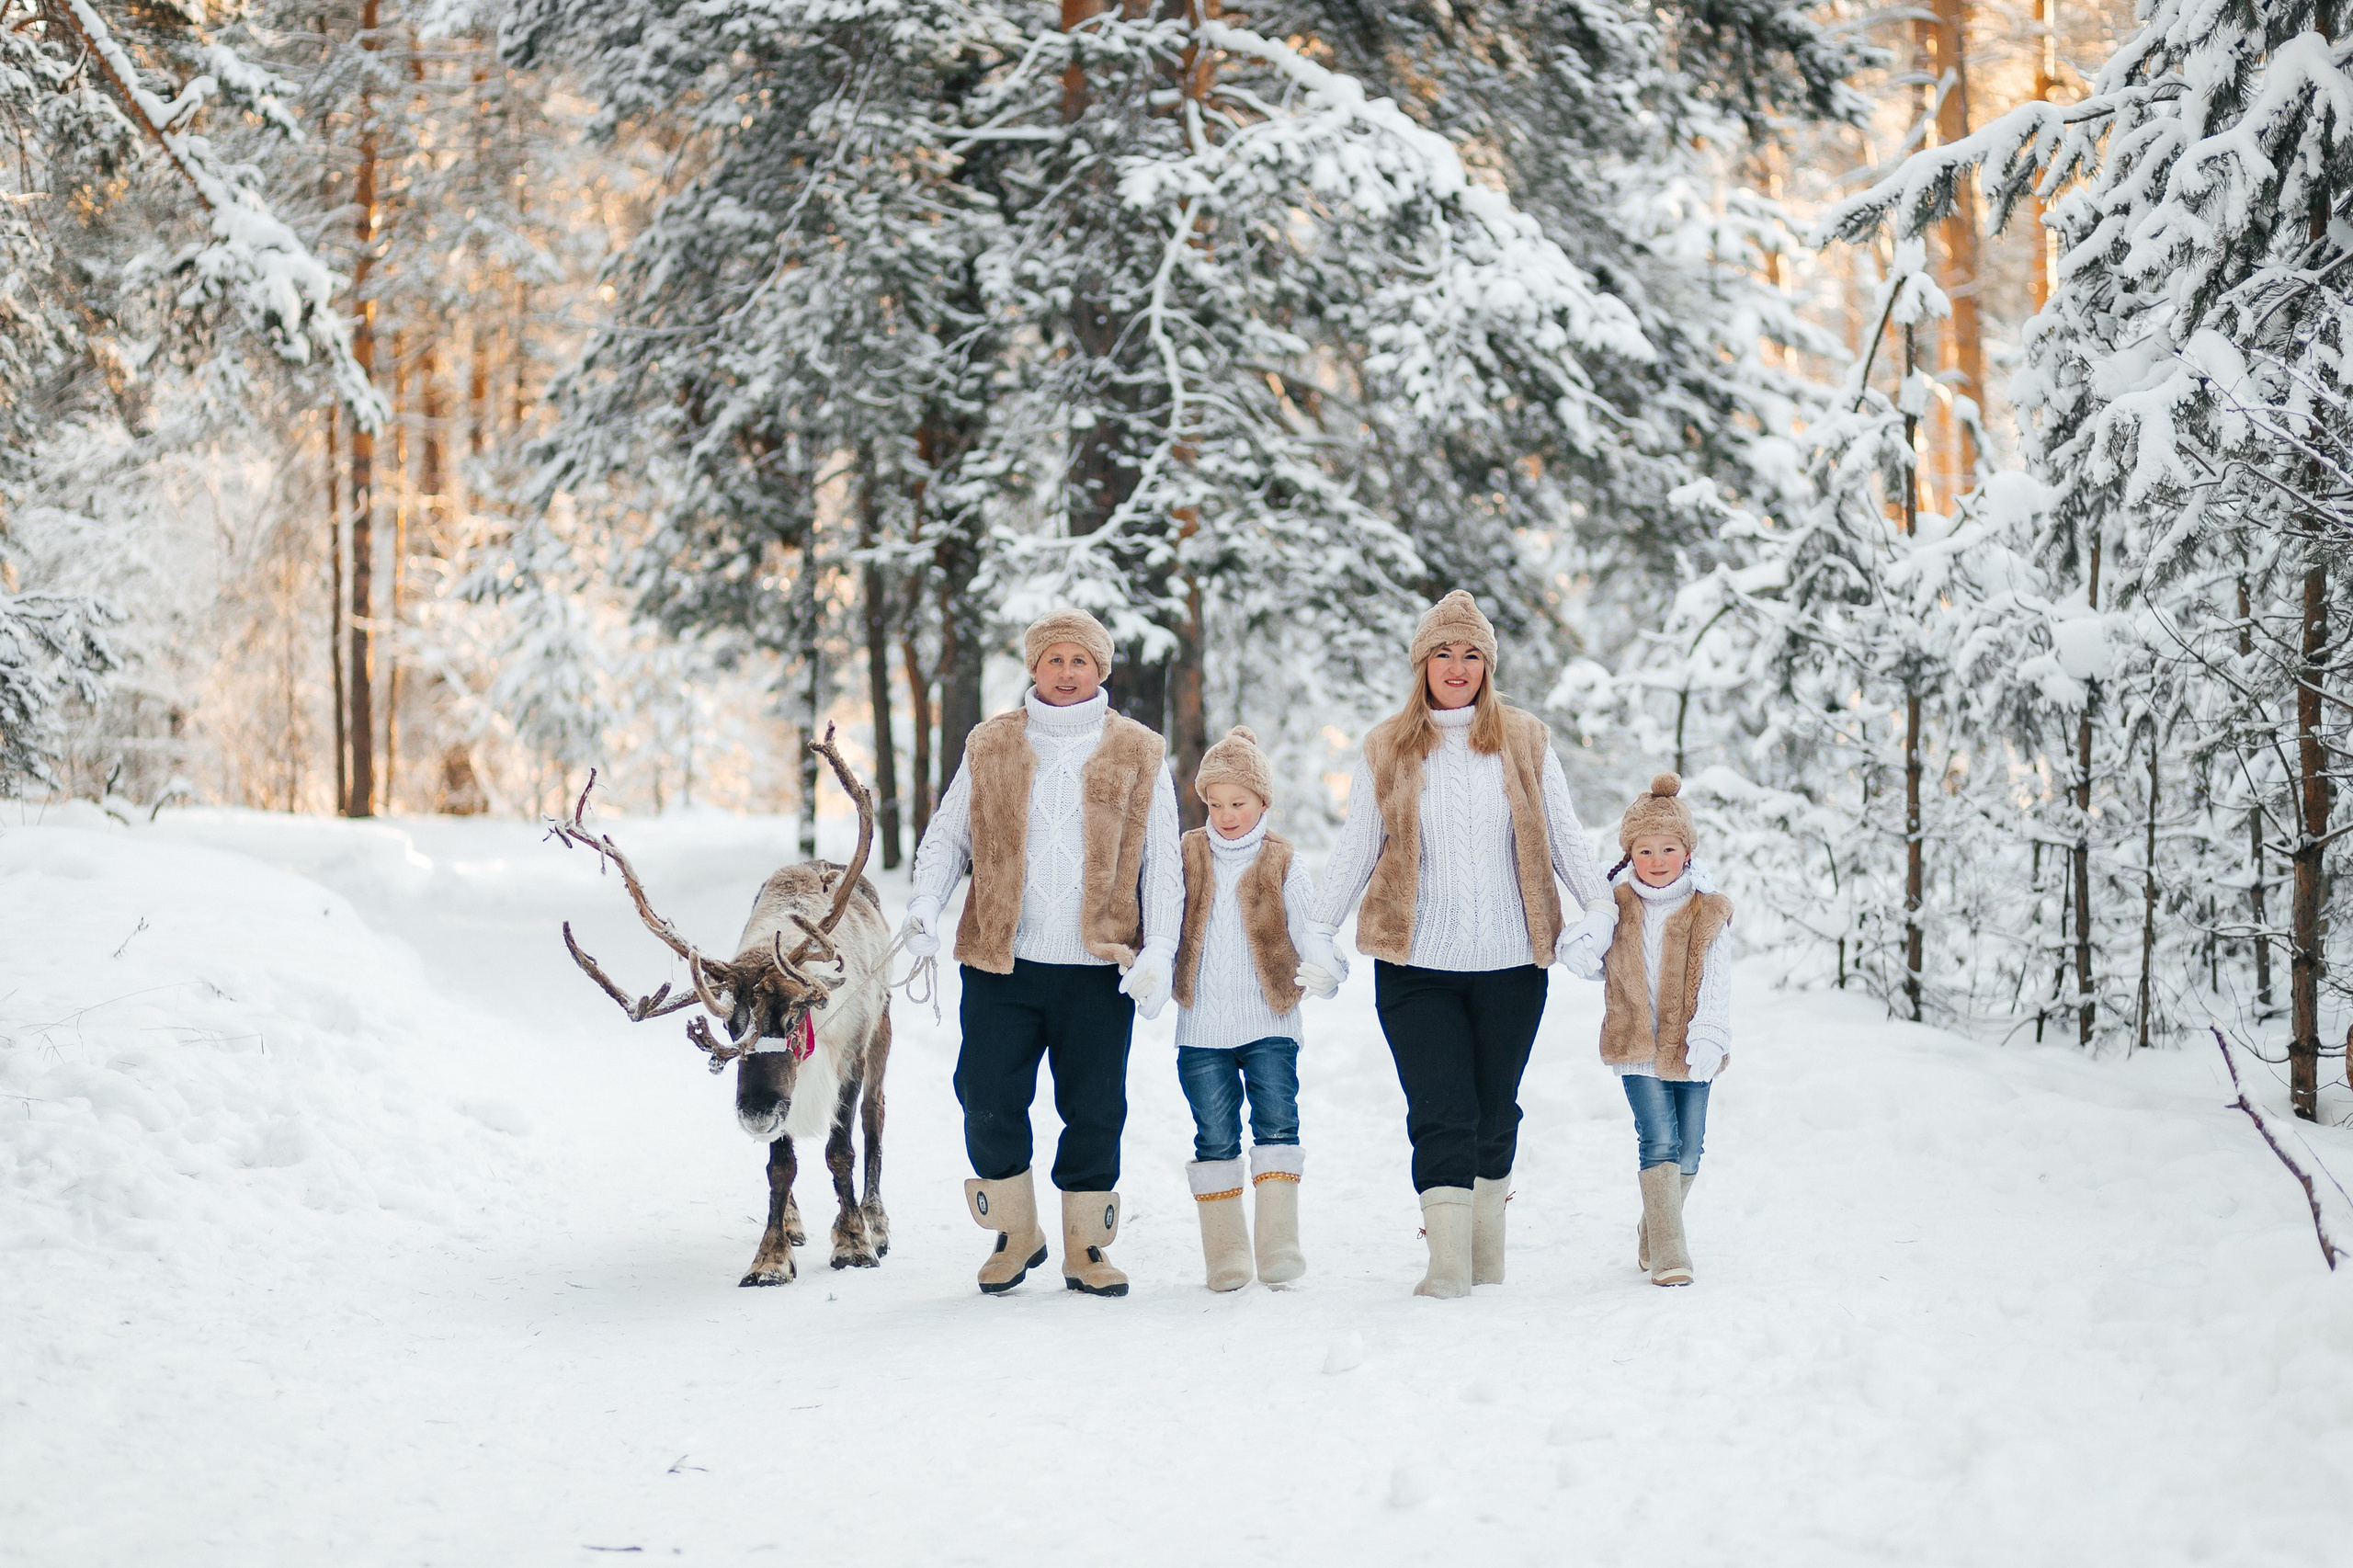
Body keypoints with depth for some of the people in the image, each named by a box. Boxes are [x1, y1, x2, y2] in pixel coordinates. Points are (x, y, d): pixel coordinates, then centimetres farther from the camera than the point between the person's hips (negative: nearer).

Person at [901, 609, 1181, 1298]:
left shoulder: (1137, 755, 6)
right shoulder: (990, 747, 8)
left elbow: (1161, 865, 6)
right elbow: (947, 835, 12)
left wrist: (1159, 952, -4)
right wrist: (925, 905, -5)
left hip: (1099, 969, -1)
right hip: (1001, 963, 1)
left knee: (1094, 1111, 2)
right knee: (989, 1103, -1)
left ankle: (1086, 1247, 16)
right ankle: (1015, 1234, 18)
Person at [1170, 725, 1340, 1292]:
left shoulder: (1282, 865, 3)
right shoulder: (1187, 859, 8)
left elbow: (1308, 932, -2)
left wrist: (1322, 971, -22)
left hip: (1270, 1026, -1)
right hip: (1202, 1031, 1)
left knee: (1277, 1125, -10)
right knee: (1216, 1138, 3)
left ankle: (1279, 1246, -7)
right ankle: (1226, 1254, 9)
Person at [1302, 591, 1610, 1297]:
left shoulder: (1526, 740, 7)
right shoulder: (1386, 748, 6)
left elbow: (1564, 836, 10)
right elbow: (1356, 848, 9)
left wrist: (1601, 909, 1)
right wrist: (1319, 927, 3)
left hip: (1510, 965, 1)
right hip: (1416, 966, -1)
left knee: (1494, 1112, 9)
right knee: (1440, 1113, -9)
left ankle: (1486, 1252, 24)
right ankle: (1448, 1263, -10)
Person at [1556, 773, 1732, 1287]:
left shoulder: (1706, 912, 0)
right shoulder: (1616, 908, 3)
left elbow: (1715, 982, -6)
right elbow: (1582, 962, 8)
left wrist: (1709, 1038, -17)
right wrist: (1587, 935, -12)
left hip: (1689, 1049, 1)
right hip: (1637, 1047, -1)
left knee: (1688, 1149, 8)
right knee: (1658, 1141, -11)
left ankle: (1653, 1236, 28)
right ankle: (1668, 1252, -12)